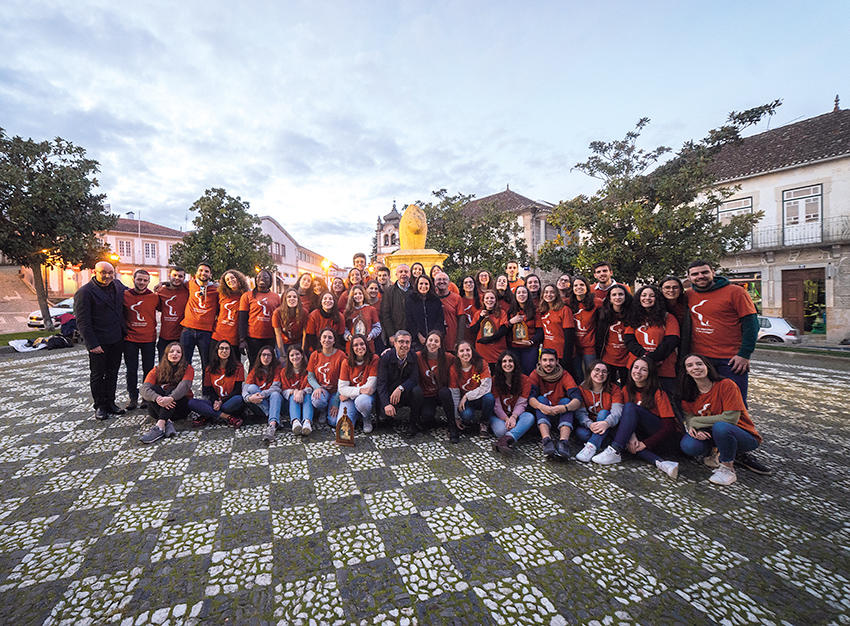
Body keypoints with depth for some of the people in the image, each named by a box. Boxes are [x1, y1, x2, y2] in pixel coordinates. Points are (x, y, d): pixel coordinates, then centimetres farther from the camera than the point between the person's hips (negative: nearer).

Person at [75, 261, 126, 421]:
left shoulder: (118, 286, 5)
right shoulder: (84, 292, -11)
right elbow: (82, 322, -13)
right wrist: (92, 344, -17)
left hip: (117, 340, 6)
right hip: (98, 342, -5)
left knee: (112, 373, 14)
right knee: (97, 375, 7)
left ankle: (110, 403, 26)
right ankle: (99, 406, 19)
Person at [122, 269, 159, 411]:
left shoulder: (154, 297, 0)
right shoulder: (124, 295, 0)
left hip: (149, 339, 0)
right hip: (130, 339, 0)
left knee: (148, 369, 7)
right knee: (131, 370, 7)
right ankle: (133, 398, 18)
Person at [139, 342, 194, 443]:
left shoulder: (188, 369, 1)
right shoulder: (157, 370, 5)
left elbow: (184, 385, -19)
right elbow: (144, 389, -12)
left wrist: (171, 398, -40)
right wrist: (157, 398, -34)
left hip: (180, 407, -2)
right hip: (158, 408, 2)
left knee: (172, 390, -28)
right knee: (154, 388, -22)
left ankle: (159, 427, -46)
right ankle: (167, 423, -40)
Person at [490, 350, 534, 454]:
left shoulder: (524, 379, -1)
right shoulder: (495, 380, -4)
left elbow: (521, 403, -6)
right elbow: (496, 404, -7)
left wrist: (513, 417, -24)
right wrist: (506, 419, -22)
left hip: (516, 414, 1)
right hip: (499, 415, 0)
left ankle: (508, 438, -50)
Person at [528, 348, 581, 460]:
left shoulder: (564, 375, -6)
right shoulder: (535, 374, -5)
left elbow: (577, 400, -20)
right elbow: (530, 397, -20)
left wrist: (565, 407, -41)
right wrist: (541, 406, -42)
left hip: (561, 416, 0)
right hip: (541, 417, 0)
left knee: (565, 401, -25)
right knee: (541, 399, -26)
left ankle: (563, 442, -42)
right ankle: (546, 440, -43)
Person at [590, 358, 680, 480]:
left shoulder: (658, 393, -9)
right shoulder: (627, 390, 4)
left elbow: (669, 425, -14)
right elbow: (624, 416, -1)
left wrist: (645, 444, -21)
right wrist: (631, 436, -22)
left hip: (660, 437, -5)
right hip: (641, 433, 5)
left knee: (630, 407, -26)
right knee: (616, 433, -25)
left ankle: (615, 452, -35)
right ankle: (659, 462, -34)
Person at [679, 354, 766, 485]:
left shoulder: (726, 385, -18)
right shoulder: (688, 393, -2)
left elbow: (731, 418, -24)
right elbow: (689, 417, -3)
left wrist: (697, 422, -20)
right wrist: (693, 429, -26)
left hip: (746, 437, -4)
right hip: (709, 435, 5)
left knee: (720, 427, -38)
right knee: (688, 446, -25)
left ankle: (727, 468, -13)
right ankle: (716, 451, 8)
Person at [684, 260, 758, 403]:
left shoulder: (735, 292, -4)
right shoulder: (688, 295, 6)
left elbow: (751, 323, -6)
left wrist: (744, 354, -13)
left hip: (731, 359, -3)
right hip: (698, 358, 3)